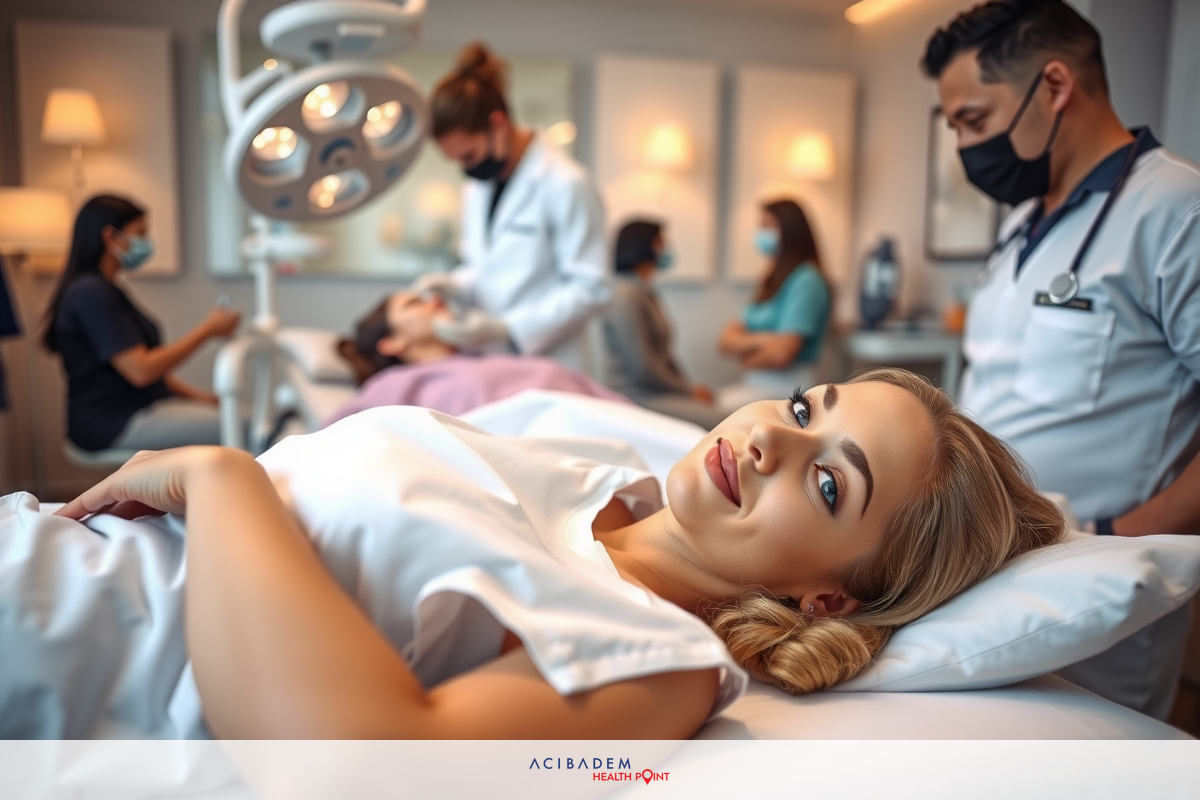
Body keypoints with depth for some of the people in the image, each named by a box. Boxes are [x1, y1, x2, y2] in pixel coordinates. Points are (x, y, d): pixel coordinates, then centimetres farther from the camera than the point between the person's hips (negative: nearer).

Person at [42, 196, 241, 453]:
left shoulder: (103, 289, 18)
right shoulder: (91, 293, -15)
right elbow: (140, 370, -21)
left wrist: (195, 395, 7)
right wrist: (208, 329, -13)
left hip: (140, 409, 10)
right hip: (110, 424, -10)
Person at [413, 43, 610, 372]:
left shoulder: (566, 185, -12)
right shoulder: (475, 191, 11)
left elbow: (588, 289, -14)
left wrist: (505, 329, -19)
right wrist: (453, 285, -2)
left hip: (546, 369, -6)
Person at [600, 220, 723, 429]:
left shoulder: (645, 293, 18)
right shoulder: (626, 296, -13)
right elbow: (643, 368, -18)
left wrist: (690, 387, 4)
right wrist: (689, 391, -8)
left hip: (661, 390, 10)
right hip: (639, 397, -10)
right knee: (720, 423, -25)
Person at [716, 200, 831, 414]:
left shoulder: (806, 280, -10)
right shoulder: (772, 280, 16)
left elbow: (781, 354, -18)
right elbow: (726, 340, 9)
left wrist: (744, 355, 1)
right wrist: (758, 341, -11)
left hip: (785, 390, -8)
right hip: (754, 385, 8)